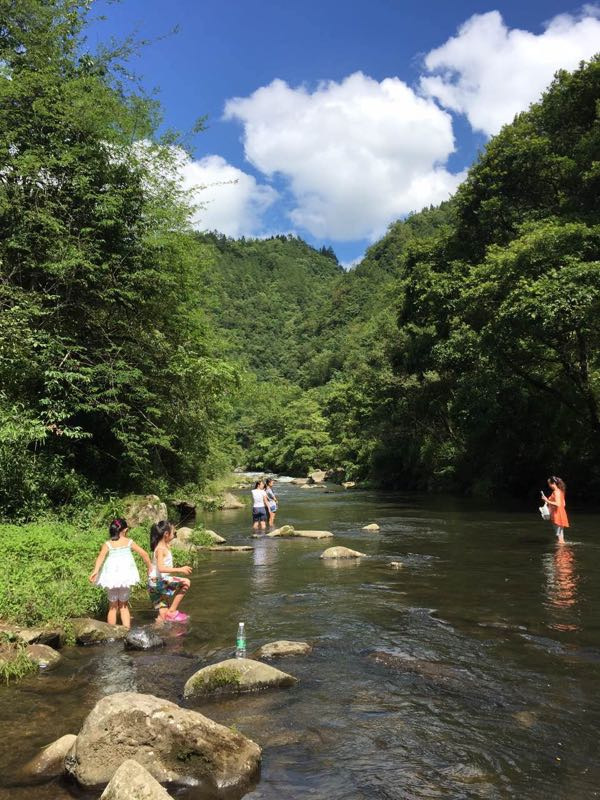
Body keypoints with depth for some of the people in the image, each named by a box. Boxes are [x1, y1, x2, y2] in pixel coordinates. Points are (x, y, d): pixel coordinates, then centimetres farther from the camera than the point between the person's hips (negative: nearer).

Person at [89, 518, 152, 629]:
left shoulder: (107, 544, 1)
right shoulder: (129, 542, 3)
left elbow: (101, 556, -17)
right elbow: (144, 554, 1)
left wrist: (95, 570, -29)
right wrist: (149, 567, 13)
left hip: (111, 577, 0)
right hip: (126, 576, 0)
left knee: (113, 607, 15)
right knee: (124, 605, 17)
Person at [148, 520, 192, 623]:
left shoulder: (164, 547, 13)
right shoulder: (161, 549, -16)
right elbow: (161, 568, -30)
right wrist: (180, 569, -33)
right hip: (158, 582, -10)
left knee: (163, 616, 13)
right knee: (185, 582, -18)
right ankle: (172, 611, -11)